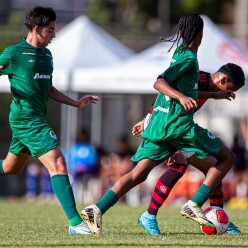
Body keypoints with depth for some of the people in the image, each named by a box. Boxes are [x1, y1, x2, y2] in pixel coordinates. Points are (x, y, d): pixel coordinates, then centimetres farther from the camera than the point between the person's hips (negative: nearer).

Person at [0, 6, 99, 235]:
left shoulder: (46, 54, 16)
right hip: (26, 118, -10)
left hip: (37, 118, 10)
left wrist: (76, 103, 20)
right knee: (58, 163, -18)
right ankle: (75, 222, -22)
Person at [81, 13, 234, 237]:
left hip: (158, 124, 8)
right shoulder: (189, 57, -6)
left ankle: (97, 209, -18)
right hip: (179, 123, -8)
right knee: (227, 158, 5)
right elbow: (159, 83, -14)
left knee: (138, 174, 0)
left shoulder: (179, 54, 21)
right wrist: (181, 97, -28)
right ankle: (194, 205, -4)